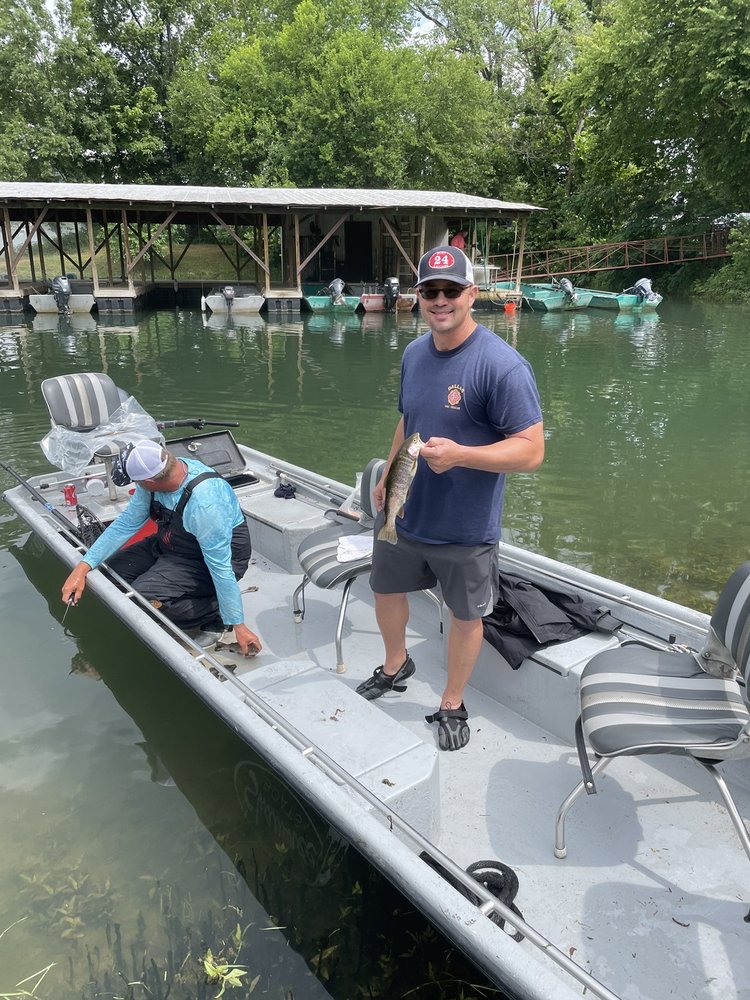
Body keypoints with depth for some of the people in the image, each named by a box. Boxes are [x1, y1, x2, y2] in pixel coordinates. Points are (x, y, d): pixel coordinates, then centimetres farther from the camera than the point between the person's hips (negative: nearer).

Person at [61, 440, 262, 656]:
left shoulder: (204, 503, -36)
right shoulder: (157, 472, -12)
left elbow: (221, 567, -31)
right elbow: (126, 524, -4)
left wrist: (238, 625, -24)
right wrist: (83, 567, -10)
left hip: (207, 560, -8)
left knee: (143, 597, -26)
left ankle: (215, 614, -6)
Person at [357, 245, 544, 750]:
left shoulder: (502, 365, -22)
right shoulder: (415, 353, 1)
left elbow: (531, 450, -25)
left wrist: (458, 454, -34)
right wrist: (388, 476, 14)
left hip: (466, 529, -6)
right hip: (405, 514, 7)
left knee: (465, 614, 14)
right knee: (386, 589, 24)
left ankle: (453, 704, 37)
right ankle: (396, 665, 52)